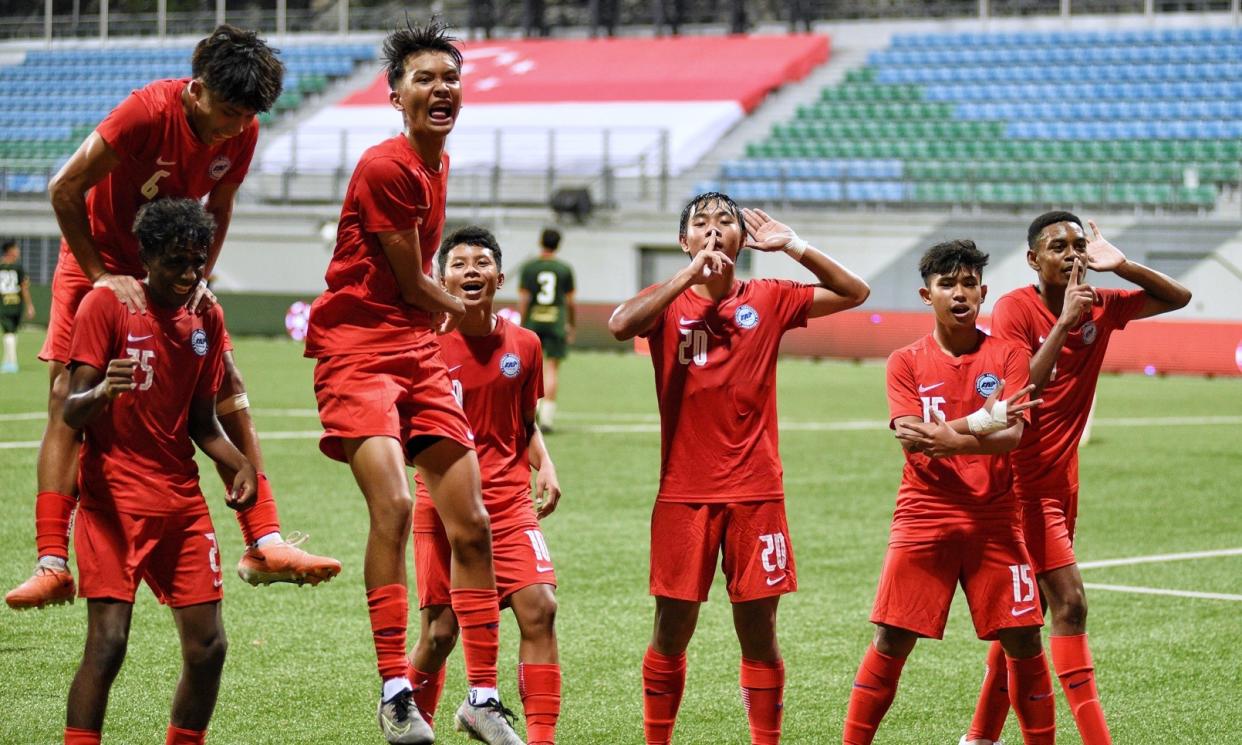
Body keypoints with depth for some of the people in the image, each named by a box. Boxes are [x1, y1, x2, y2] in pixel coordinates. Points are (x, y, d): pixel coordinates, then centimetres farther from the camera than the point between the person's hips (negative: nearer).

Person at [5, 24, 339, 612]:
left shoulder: (242, 133, -12)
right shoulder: (148, 112, -28)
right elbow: (64, 190, -23)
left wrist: (199, 278, -8)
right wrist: (102, 277, -22)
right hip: (99, 259, -5)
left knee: (230, 396, -4)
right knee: (67, 397, -13)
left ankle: (263, 544, -2)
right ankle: (52, 564, -14)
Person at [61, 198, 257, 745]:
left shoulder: (206, 320, 9)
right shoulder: (107, 304, -8)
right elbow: (71, 413, -12)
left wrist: (239, 466, -1)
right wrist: (101, 393, -35)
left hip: (182, 498, 6)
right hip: (114, 497, -6)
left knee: (208, 646, 2)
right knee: (107, 643, -17)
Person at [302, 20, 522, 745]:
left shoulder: (436, 162, 11)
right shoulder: (386, 167, -16)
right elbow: (414, 289, -9)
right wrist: (462, 311, 7)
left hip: (419, 347, 8)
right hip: (358, 348, -8)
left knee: (472, 524, 5)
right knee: (393, 503, -25)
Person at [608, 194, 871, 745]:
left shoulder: (769, 300, 7)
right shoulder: (669, 303, 1)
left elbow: (854, 292, 6)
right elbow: (620, 324, -20)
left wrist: (792, 246, -2)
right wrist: (691, 273, -16)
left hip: (756, 492, 1)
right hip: (684, 493, -1)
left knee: (758, 627, 4)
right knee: (672, 630, 3)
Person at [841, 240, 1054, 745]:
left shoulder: (1007, 357, 4)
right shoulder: (907, 362, 3)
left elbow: (1012, 436, -9)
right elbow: (912, 439, -10)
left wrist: (950, 437, -24)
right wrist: (979, 424, -21)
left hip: (993, 520, 1)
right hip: (923, 519, -1)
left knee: (1023, 642, 0)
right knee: (891, 641, -3)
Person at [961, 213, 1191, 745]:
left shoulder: (1098, 307, 4)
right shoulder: (1015, 309, -13)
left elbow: (1177, 298, 9)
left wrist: (1120, 265, -6)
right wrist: (1064, 321, -26)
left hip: (1062, 479, 7)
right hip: (1025, 481, -7)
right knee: (1069, 603, -13)